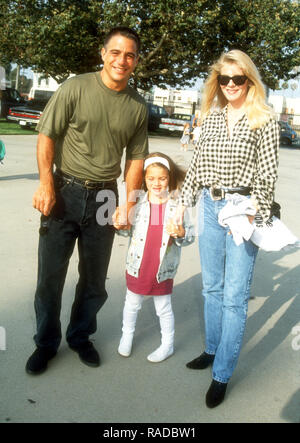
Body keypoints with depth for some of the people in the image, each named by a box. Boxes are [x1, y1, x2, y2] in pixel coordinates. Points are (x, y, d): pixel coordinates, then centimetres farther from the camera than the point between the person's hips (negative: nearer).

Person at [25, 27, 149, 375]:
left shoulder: (138, 106, 4)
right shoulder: (76, 87, -6)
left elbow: (136, 157, 8)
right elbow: (47, 135, -6)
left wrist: (128, 204, 0)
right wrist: (46, 184, -14)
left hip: (104, 197, 3)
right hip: (65, 192, -2)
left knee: (94, 279, 13)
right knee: (50, 275, 6)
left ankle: (80, 336, 35)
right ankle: (46, 343, 27)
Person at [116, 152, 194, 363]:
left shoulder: (177, 205, -10)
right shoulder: (138, 203, -5)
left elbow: (191, 235, -6)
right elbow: (129, 229, 6)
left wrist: (180, 233, -27)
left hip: (163, 269, -2)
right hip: (138, 266, 2)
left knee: (164, 307, 15)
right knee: (132, 304, 20)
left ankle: (168, 344, 35)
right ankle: (127, 335, 45)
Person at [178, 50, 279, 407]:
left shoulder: (264, 121, -4)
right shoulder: (211, 117, 9)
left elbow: (268, 174, -7)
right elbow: (197, 163, 12)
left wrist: (250, 213, -16)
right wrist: (183, 203, 9)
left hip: (243, 211, -5)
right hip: (210, 206, 5)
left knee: (234, 295, 0)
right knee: (211, 287, 16)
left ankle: (222, 374, 14)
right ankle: (212, 349, 36)